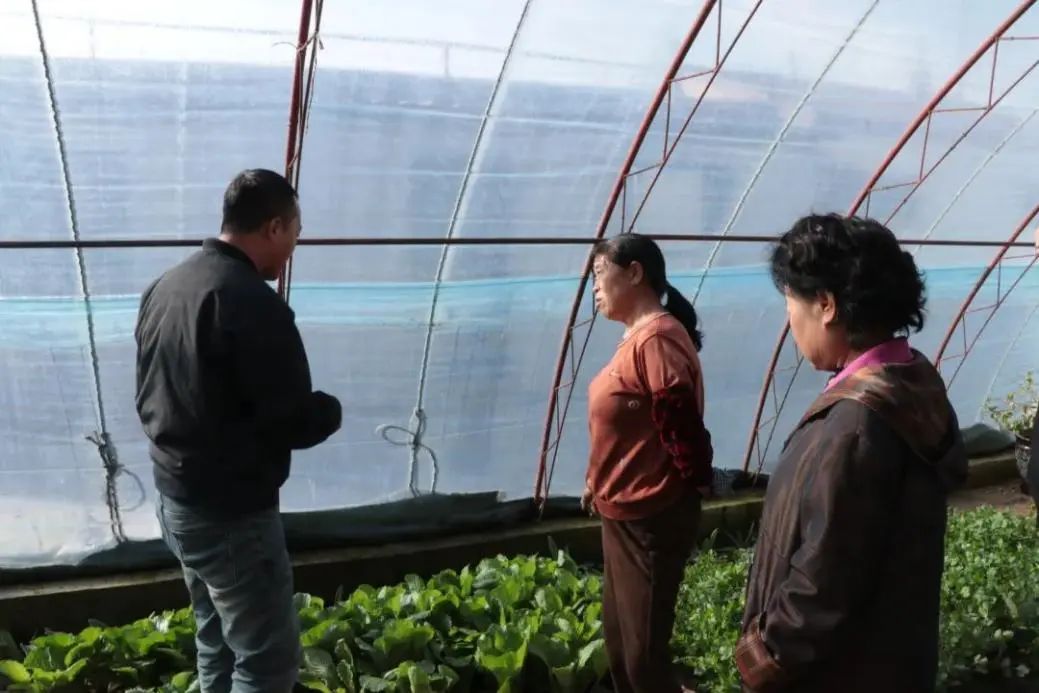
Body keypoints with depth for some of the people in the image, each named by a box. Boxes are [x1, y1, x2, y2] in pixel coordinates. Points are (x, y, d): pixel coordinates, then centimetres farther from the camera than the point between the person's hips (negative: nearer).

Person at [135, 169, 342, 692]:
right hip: (230, 513, -9)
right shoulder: (253, 302, -23)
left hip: (174, 498, 9)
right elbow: (295, 424, -21)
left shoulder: (164, 287, 6)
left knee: (217, 644, 21)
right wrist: (331, 409, -1)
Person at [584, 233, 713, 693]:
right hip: (624, 513, 10)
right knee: (619, 641, 21)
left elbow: (682, 426, -24)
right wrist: (599, 485, 14)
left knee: (643, 653, 1)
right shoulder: (635, 337, 10)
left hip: (651, 518, -10)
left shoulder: (657, 339, -22)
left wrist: (694, 486, -13)